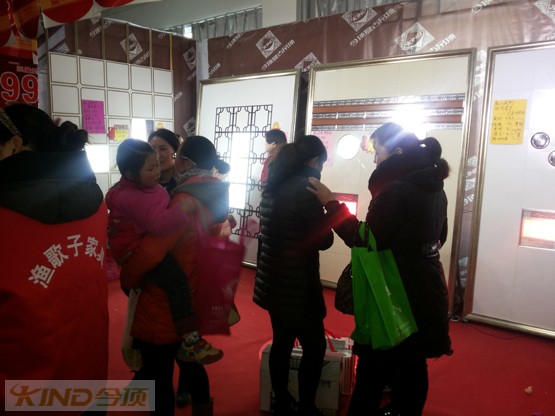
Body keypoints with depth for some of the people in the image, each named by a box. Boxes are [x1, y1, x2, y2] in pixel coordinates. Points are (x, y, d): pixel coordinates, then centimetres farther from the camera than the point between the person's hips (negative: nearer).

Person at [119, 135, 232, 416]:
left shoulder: (186, 200, -24)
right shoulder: (214, 195, 2)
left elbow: (151, 250, -29)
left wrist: (126, 279, -11)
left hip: (167, 304, -8)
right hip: (195, 298, 8)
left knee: (158, 376, 9)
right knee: (191, 363, 25)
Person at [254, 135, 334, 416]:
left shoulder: (274, 185, 7)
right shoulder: (305, 188, -18)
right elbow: (323, 240, -14)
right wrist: (327, 210, 2)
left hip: (274, 279, 8)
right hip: (296, 283, -8)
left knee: (282, 342, 19)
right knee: (314, 346, 8)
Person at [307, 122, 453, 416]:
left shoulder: (395, 190, -21)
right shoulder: (435, 188, 8)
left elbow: (363, 240, -19)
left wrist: (331, 203, -15)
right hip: (425, 289, 9)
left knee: (374, 369, 4)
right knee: (412, 365, 21)